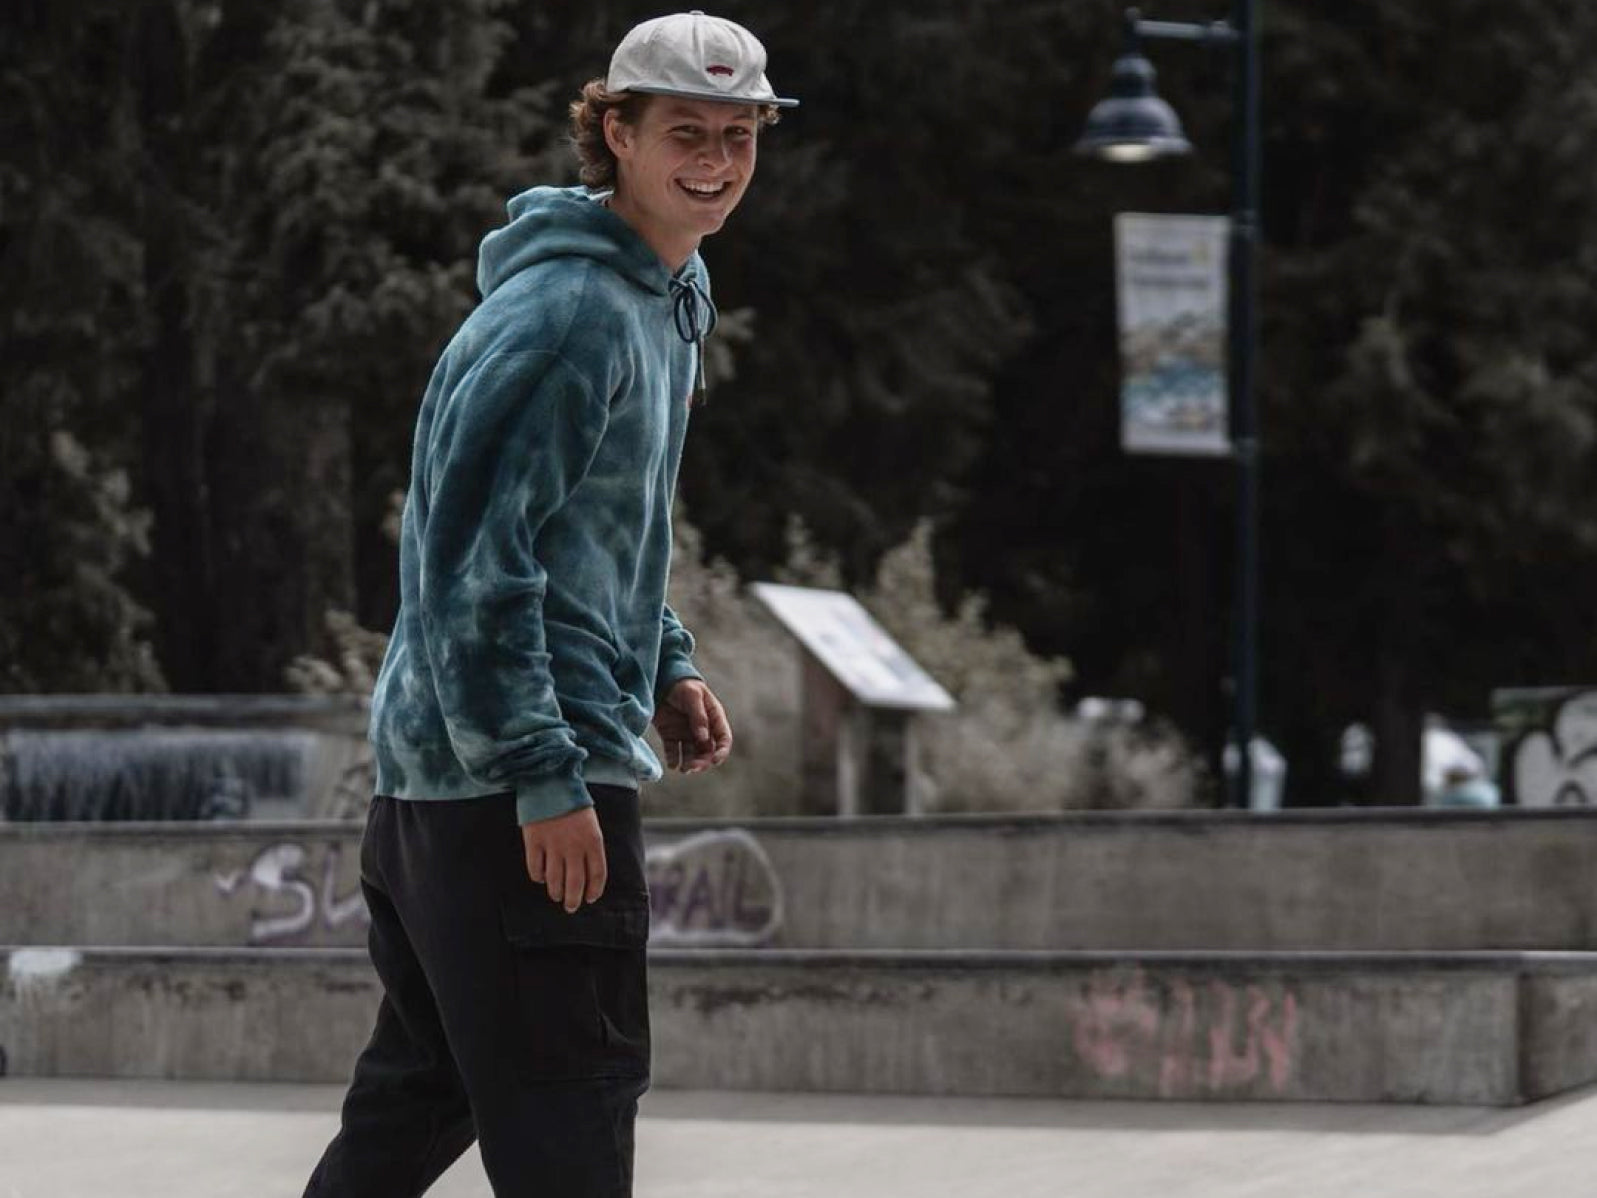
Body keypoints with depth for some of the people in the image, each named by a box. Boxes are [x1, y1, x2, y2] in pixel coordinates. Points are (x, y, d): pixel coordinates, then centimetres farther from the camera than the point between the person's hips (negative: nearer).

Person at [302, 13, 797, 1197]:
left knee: (421, 1096, 17)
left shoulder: (670, 297, 16)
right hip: (516, 784, -10)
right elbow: (472, 556, -22)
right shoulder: (567, 313, -17)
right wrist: (544, 777, -24)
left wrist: (666, 666, 15)